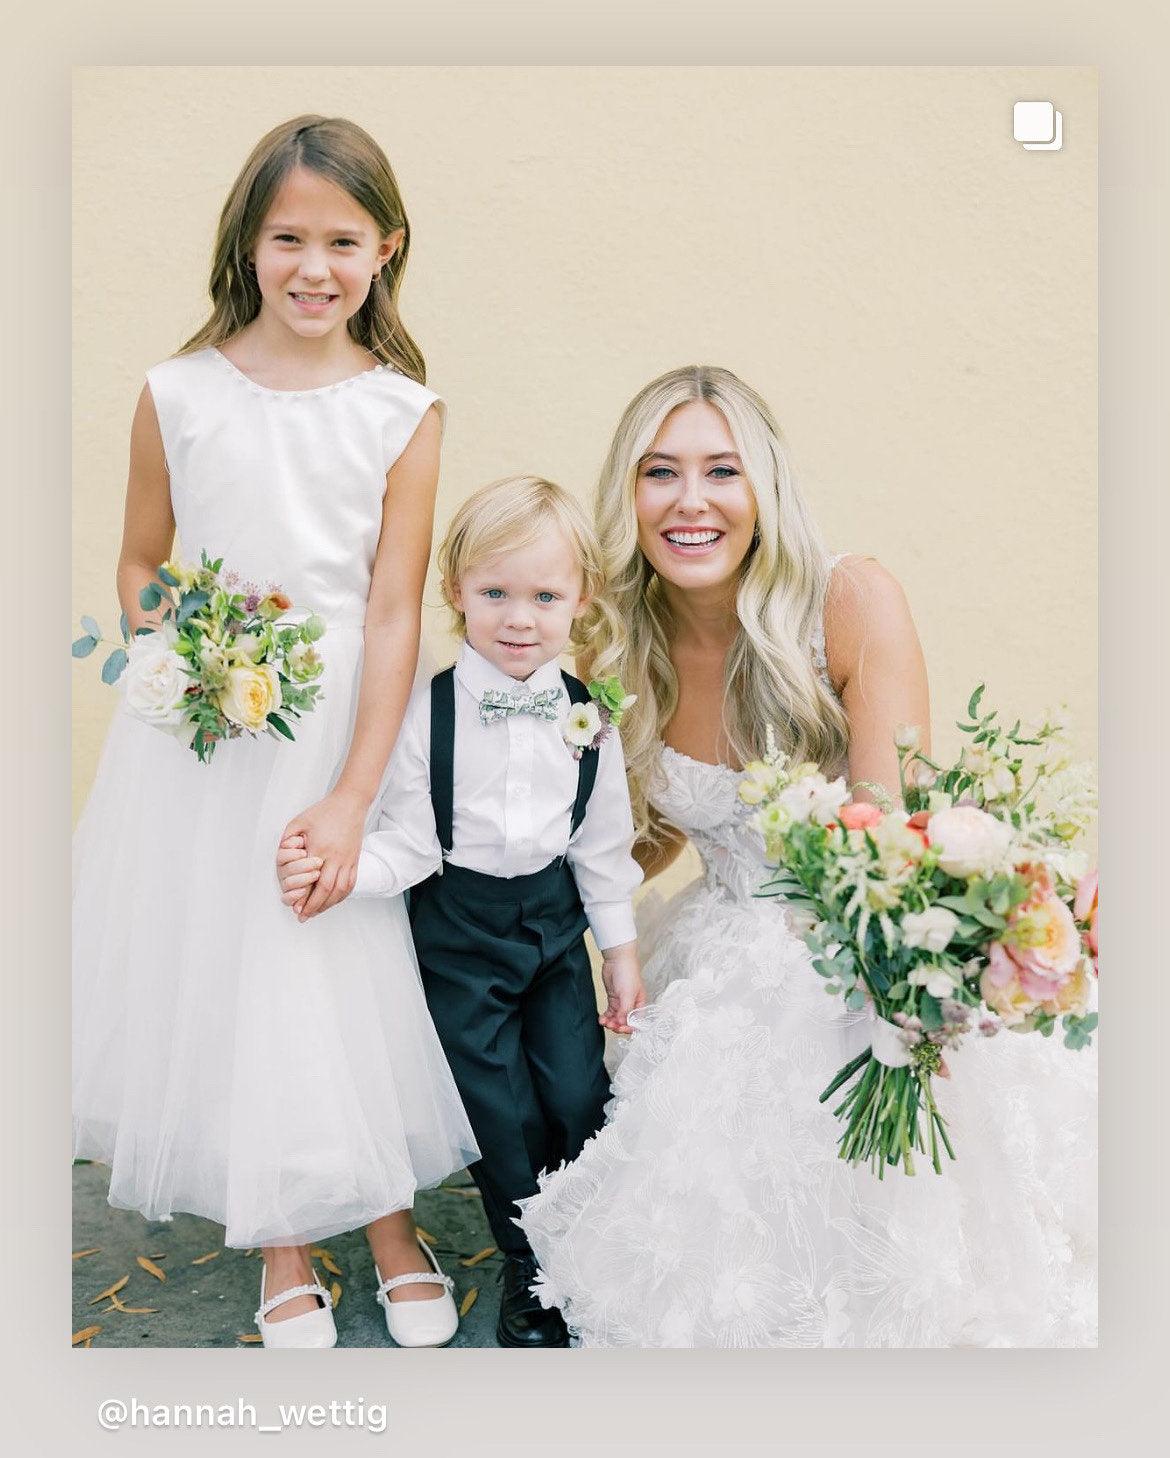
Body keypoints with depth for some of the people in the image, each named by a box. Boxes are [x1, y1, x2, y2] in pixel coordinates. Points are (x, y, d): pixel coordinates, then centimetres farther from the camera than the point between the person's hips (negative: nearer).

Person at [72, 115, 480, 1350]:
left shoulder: (402, 413, -6)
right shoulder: (178, 395, -4)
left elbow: (393, 613, -9)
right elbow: (139, 565, 6)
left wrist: (351, 800, -13)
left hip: (341, 731, -1)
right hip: (200, 737, 1)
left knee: (357, 973, 9)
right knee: (218, 969, 10)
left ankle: (392, 1226, 33)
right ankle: (282, 1250, 32)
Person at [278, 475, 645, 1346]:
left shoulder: (588, 716, -7)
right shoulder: (429, 713, -16)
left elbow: (604, 842, 2)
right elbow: (410, 843, -14)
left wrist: (621, 948, 7)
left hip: (555, 919, 2)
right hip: (461, 928, -2)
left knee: (580, 1097, 6)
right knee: (503, 1113, 6)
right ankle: (529, 1270, 31)